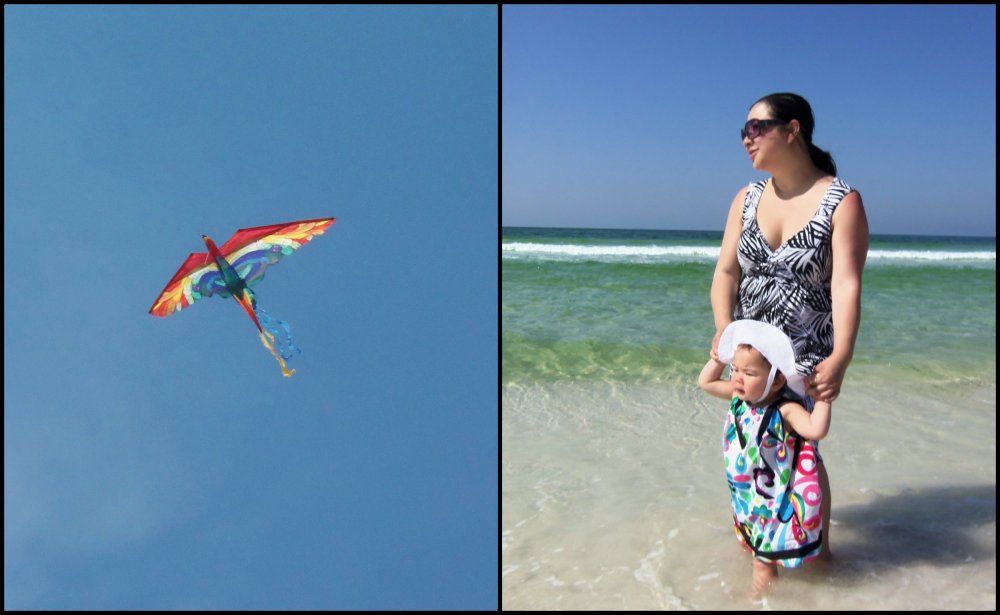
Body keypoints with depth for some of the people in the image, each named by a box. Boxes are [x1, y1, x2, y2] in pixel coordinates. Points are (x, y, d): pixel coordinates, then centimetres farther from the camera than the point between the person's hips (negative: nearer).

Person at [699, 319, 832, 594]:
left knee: (764, 561, 8)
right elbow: (705, 382, 8)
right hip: (744, 495, 7)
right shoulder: (739, 398, -7)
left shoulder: (785, 410, -28)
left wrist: (823, 397, -43)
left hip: (772, 502, -7)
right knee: (751, 548, 28)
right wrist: (720, 355, 3)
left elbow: (816, 429, -45)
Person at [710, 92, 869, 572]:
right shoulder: (747, 199, 4)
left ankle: (820, 547, 25)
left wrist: (840, 359, -34)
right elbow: (726, 270, -2)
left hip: (807, 355, -4)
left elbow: (846, 285, -21)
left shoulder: (842, 202, -11)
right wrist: (724, 328, -18)